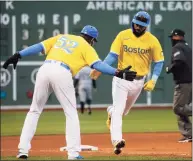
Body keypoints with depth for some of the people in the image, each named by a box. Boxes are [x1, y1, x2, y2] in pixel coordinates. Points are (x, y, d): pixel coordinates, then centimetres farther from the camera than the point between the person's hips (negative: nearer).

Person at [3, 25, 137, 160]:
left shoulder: (62, 37, 28)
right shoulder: (86, 46, 15)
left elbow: (39, 47, 18)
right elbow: (97, 64, -2)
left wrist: (18, 56, 15)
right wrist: (118, 73, -7)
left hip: (44, 69, 4)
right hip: (62, 73, -4)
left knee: (35, 111, 16)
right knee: (71, 113, 8)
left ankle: (23, 149, 9)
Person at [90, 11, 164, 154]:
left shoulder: (152, 40, -7)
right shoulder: (123, 35, -8)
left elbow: (159, 62, -1)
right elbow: (113, 55, -10)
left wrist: (153, 80, -12)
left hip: (138, 81, 2)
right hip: (121, 78, -2)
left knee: (124, 110, 19)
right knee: (118, 110, -15)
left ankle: (111, 112, 53)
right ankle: (117, 140, -24)